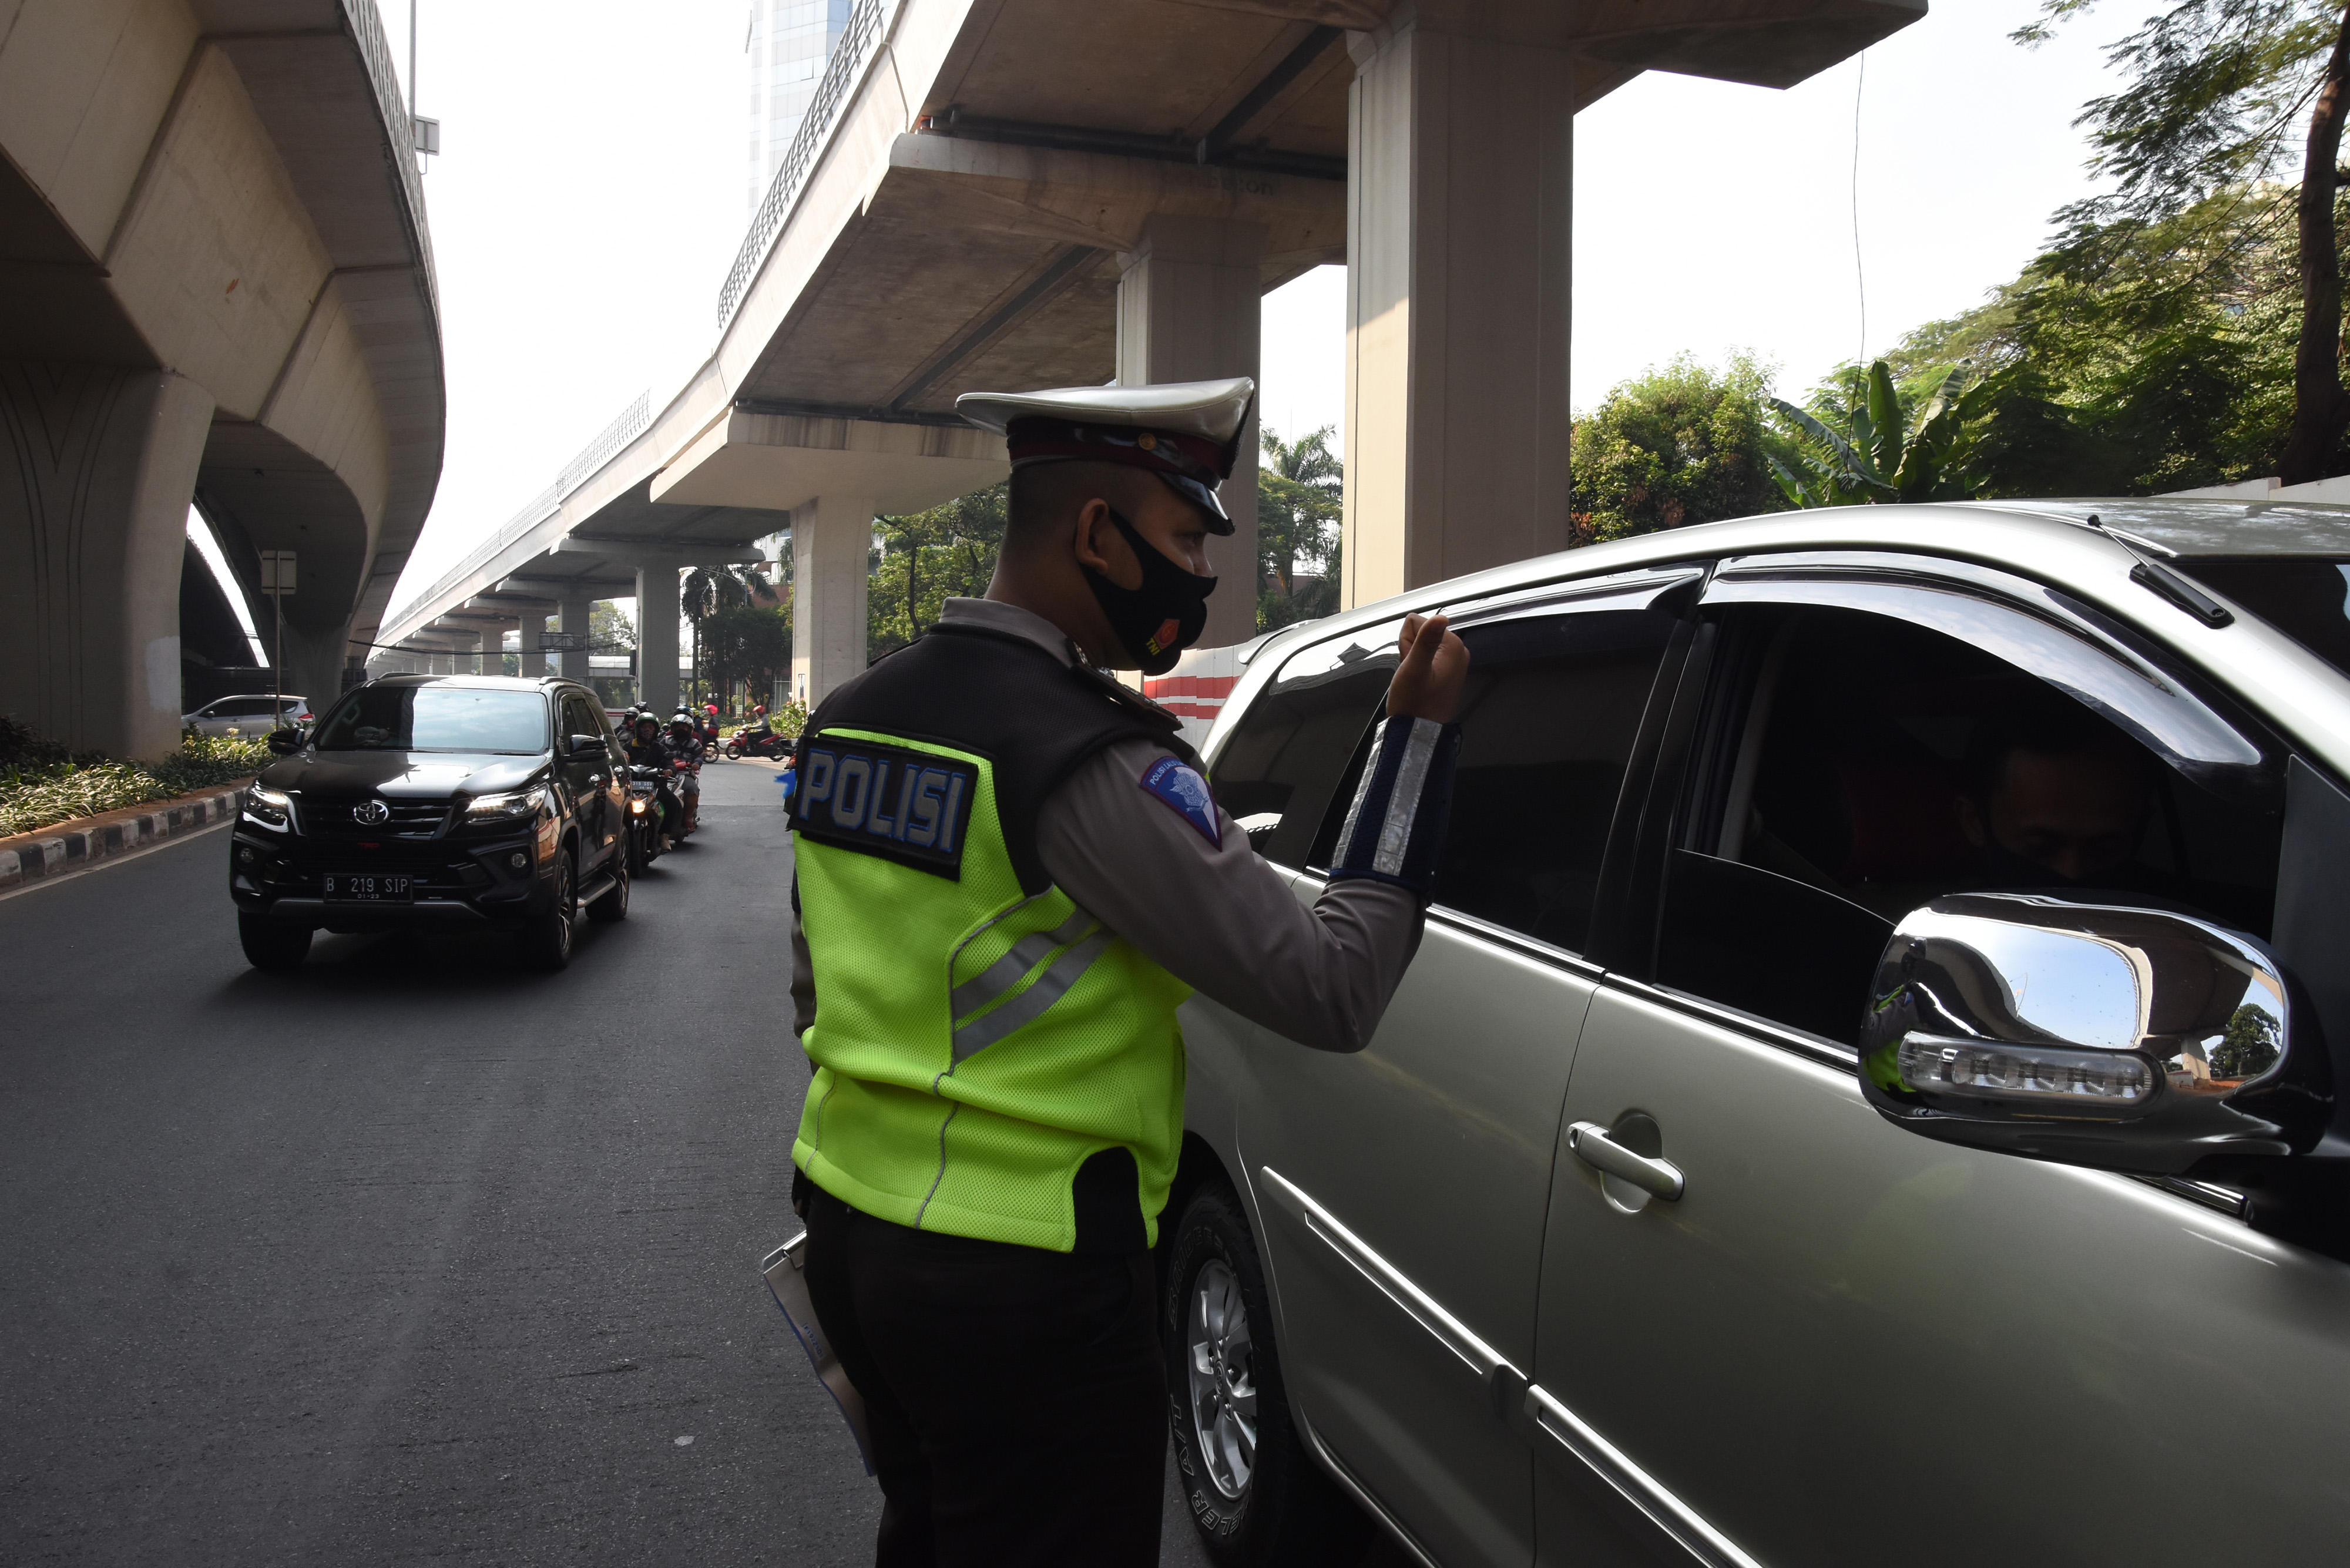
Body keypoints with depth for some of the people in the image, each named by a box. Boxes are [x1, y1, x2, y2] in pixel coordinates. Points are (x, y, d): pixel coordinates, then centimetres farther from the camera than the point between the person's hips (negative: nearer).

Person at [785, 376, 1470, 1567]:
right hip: (1021, 1286, -8)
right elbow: (1332, 993, -21)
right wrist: (1418, 731, -13)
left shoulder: (847, 718, 3)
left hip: (847, 1231, 8)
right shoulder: (1092, 761, -22)